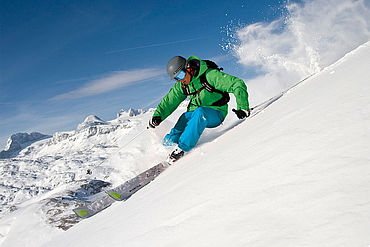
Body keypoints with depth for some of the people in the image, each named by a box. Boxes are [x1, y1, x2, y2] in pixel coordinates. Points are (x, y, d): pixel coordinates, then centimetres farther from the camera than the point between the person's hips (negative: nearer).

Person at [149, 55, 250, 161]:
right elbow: (169, 101, 10)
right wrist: (157, 115, -7)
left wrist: (243, 108, -32)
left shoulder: (210, 75, -20)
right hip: (194, 113, 6)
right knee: (184, 118, -29)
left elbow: (237, 84, -22)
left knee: (200, 112, -37)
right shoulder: (181, 85, 0)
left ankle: (182, 148, -37)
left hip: (215, 114, -5)